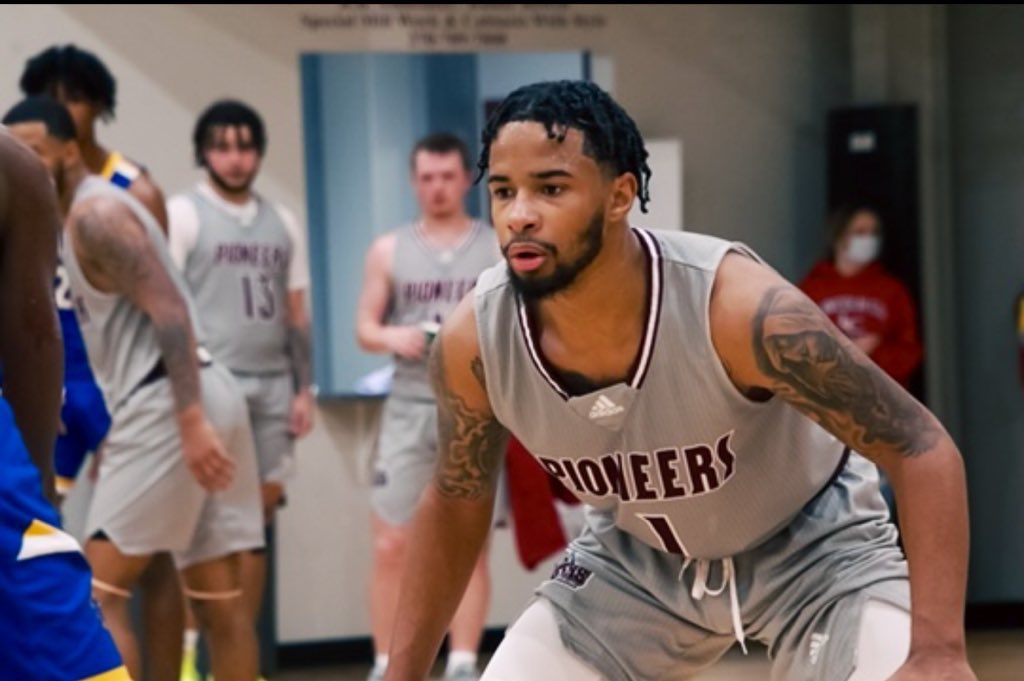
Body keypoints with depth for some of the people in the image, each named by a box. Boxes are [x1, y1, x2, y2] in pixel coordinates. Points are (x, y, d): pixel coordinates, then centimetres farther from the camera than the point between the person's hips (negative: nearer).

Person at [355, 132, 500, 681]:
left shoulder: (500, 249, 6)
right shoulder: (389, 250, 9)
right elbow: (364, 329, 8)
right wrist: (392, 337, -14)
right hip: (410, 407, 1)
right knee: (390, 545, -2)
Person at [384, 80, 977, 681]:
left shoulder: (737, 306, -36)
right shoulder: (474, 341, -23)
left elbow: (923, 448, -30)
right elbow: (457, 503, -2)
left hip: (813, 545, -4)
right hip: (636, 557, 4)